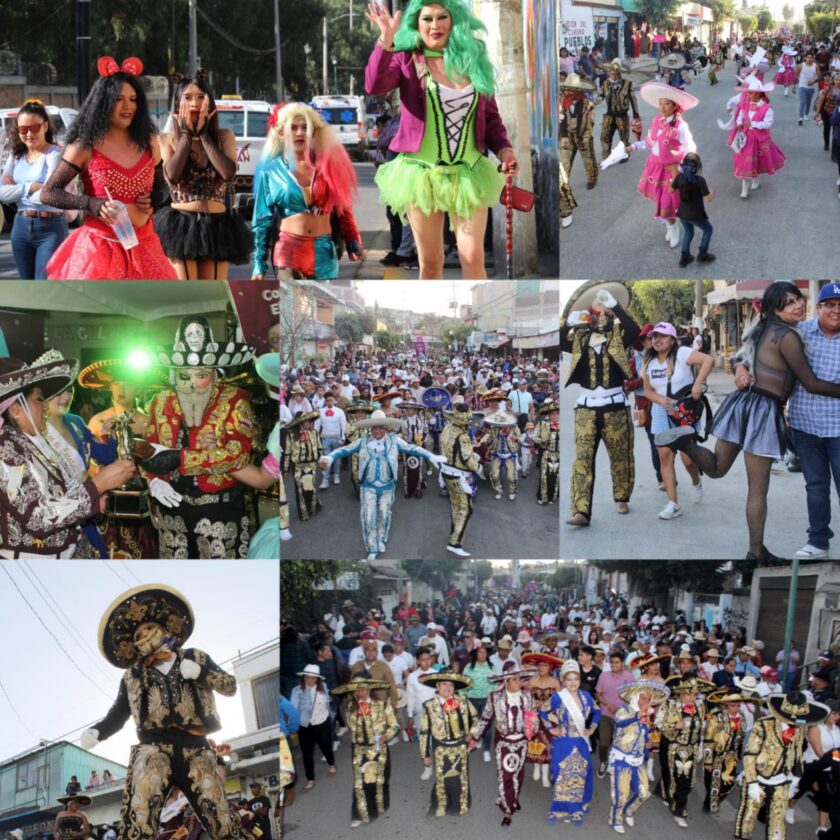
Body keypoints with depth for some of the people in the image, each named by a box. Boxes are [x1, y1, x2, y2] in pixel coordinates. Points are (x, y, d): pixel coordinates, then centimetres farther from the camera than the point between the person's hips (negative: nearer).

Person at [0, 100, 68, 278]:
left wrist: (16, 190, -3)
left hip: (50, 228, -7)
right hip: (21, 227, 7)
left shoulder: (54, 154, -9)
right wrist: (30, 187, -12)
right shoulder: (16, 156, 11)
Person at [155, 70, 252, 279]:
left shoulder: (224, 136, 7)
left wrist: (203, 134, -6)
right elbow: (172, 175, -14)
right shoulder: (168, 139, 5)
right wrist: (186, 134, -5)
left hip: (216, 227, 2)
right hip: (181, 226, -2)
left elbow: (228, 173, -11)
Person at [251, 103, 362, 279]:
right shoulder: (271, 171, 3)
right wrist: (259, 264, 0)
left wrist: (351, 242, 5)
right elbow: (262, 220, 5)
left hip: (324, 251, 2)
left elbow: (341, 209, 13)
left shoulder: (327, 164, 7)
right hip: (289, 249, -2)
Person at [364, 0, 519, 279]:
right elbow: (374, 86, -21)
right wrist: (386, 41, -31)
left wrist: (503, 148, -5)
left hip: (468, 173, 2)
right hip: (421, 173, -1)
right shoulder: (407, 59, -2)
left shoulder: (474, 60, 6)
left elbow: (490, 116, 12)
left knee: (473, 258, -4)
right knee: (430, 262, 7)